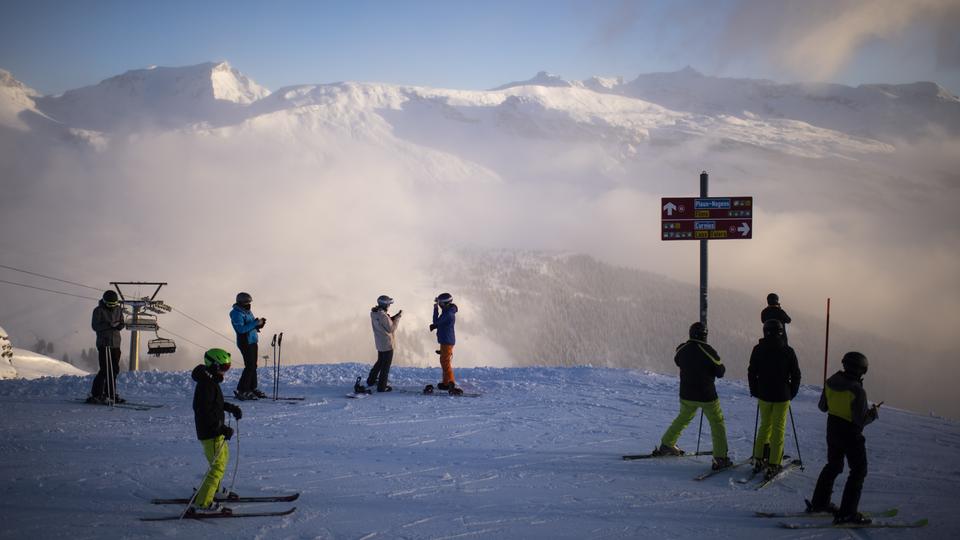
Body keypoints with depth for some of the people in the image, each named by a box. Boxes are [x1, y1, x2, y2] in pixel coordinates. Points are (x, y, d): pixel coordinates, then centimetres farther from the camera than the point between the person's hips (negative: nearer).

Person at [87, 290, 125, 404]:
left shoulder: (118, 309, 10)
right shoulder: (99, 310, -6)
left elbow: (121, 323, 15)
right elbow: (95, 326, -12)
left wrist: (119, 325, -9)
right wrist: (109, 325, -22)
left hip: (115, 343, 6)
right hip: (104, 343, -6)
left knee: (115, 370, 8)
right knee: (105, 370, -11)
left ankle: (110, 394, 17)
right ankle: (95, 394, -6)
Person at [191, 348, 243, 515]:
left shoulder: (211, 382, 12)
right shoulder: (206, 385, -21)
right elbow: (204, 411, -27)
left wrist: (231, 408, 17)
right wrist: (222, 428, -28)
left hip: (216, 432, 11)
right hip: (210, 433, -11)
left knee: (223, 457, 27)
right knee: (218, 466, -12)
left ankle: (212, 490, 42)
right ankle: (202, 504, -15)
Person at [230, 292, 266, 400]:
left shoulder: (247, 312, 14)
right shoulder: (237, 314, -14)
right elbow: (241, 329, -25)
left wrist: (259, 324, 0)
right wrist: (255, 323, -24)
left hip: (252, 341, 9)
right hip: (245, 343, -9)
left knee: (253, 366, 12)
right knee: (250, 366, -12)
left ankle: (253, 388, 20)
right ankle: (241, 391, -9)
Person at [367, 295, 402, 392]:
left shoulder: (374, 313, 1)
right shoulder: (383, 316, -27)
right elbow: (391, 328, -20)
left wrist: (395, 316, 3)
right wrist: (398, 317, -14)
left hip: (379, 343, 9)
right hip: (387, 344, -9)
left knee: (380, 361, 27)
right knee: (386, 365, 3)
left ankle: (371, 380, 35)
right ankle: (382, 386, 9)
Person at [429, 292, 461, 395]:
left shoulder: (448, 314, -23)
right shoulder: (448, 311, 10)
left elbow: (436, 321, -17)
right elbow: (440, 323, 19)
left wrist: (436, 309, -10)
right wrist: (434, 326, 0)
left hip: (447, 341, -11)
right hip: (446, 340, 11)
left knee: (445, 362, -12)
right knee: (445, 361, 19)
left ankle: (451, 384, -17)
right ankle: (446, 383, 29)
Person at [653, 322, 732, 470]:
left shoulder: (682, 349, -6)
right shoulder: (708, 351, -19)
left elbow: (677, 361, 16)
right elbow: (720, 372, -9)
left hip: (686, 395, 5)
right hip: (707, 396, -4)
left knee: (682, 419, 26)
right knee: (717, 424, 7)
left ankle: (667, 445, 34)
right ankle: (720, 458, 1)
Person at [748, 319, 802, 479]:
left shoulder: (758, 350, -5)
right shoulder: (788, 351, -8)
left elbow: (751, 373, 1)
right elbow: (796, 375, -3)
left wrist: (755, 391, 13)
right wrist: (792, 393, 10)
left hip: (763, 394, 2)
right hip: (782, 396, -2)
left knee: (765, 425, 19)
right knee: (778, 429, 3)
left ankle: (759, 460, 18)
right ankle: (773, 465, 1)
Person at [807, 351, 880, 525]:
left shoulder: (831, 382, -4)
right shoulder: (857, 391, -25)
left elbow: (823, 406, 7)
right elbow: (861, 420, -23)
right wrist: (874, 413, -5)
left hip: (833, 430, 7)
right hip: (851, 435, -7)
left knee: (833, 466, 24)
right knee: (859, 471, 5)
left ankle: (819, 503, 33)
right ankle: (847, 513, 2)